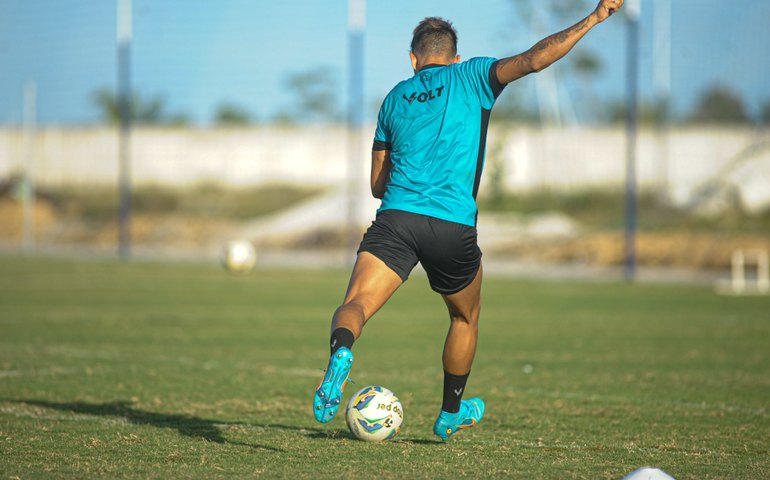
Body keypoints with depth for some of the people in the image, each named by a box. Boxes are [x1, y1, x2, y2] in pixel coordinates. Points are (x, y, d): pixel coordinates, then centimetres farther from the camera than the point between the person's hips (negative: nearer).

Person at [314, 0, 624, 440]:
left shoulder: (395, 98, 21)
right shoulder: (471, 76, 10)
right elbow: (532, 60, -6)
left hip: (396, 218, 1)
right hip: (454, 227, -1)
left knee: (356, 305, -12)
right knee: (466, 317, 24)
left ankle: (340, 353, -47)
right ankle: (451, 413, 37)